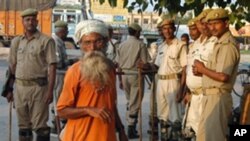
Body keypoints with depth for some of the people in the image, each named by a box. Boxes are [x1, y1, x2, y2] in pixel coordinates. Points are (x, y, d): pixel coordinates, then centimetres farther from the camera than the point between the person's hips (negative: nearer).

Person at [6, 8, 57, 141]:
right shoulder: (16, 41, 11)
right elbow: (12, 66, 15)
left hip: (38, 86, -5)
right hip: (19, 86, 5)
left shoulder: (46, 41, -5)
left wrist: (50, 90, -13)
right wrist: (9, 89, 13)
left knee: (40, 125, -2)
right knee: (23, 124, 14)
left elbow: (52, 66, -8)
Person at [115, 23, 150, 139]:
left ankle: (130, 125, 24)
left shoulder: (122, 45, 7)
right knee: (134, 103, 1)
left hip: (124, 74, 5)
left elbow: (118, 63, 8)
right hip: (136, 74, -5)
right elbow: (144, 63, -10)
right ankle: (131, 129, 4)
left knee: (129, 101, 21)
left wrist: (120, 79, 15)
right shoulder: (140, 44, -7)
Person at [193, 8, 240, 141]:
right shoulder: (220, 43, 17)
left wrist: (202, 69, -11)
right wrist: (201, 71, 3)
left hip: (217, 98, -11)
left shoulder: (228, 45, -16)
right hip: (212, 96, 11)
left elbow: (223, 76, -25)